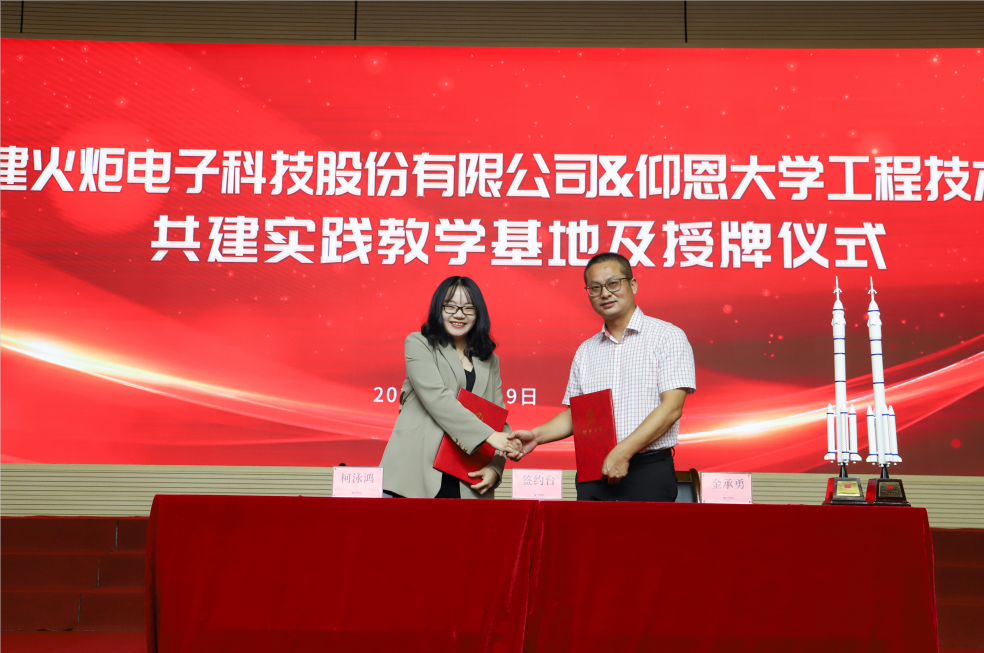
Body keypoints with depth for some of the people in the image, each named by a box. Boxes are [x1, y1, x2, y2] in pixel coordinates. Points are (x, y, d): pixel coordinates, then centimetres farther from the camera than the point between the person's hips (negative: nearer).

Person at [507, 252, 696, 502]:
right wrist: (537, 435, -1)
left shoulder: (668, 337, -3)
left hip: (648, 473, -4)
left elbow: (671, 407, -11)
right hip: (594, 476, 4)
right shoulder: (586, 351, 14)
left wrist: (623, 452, -18)